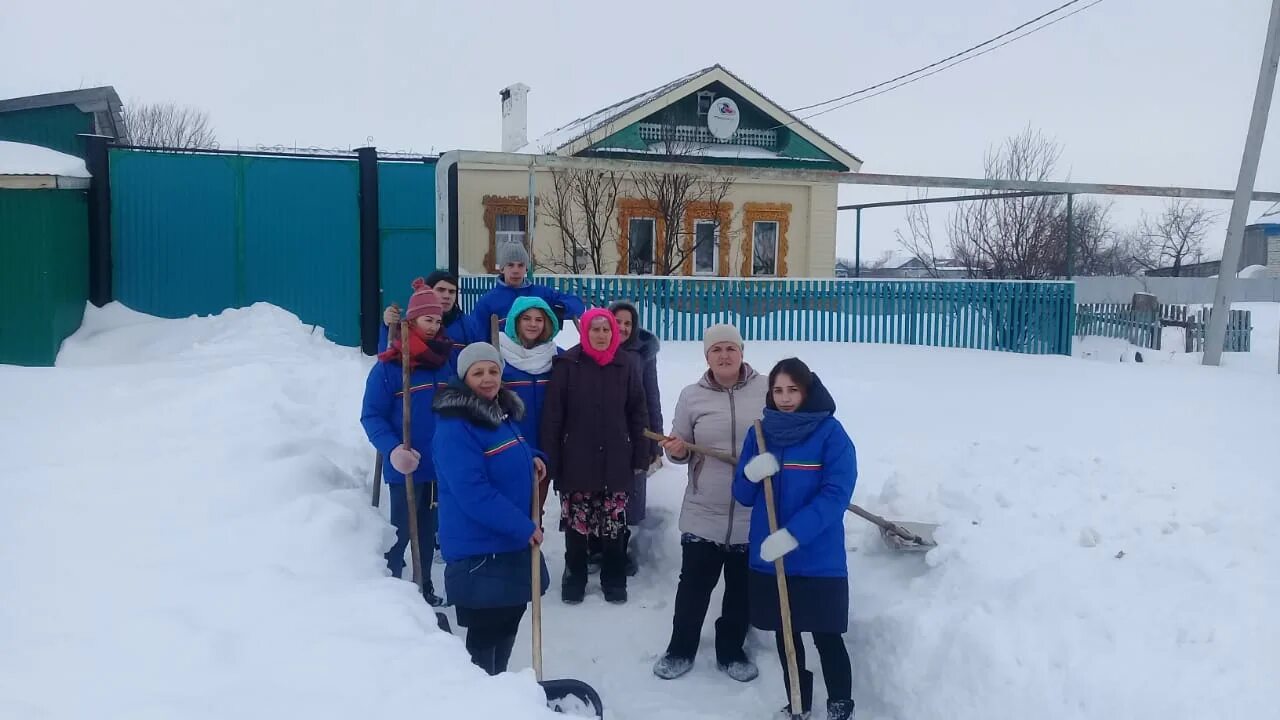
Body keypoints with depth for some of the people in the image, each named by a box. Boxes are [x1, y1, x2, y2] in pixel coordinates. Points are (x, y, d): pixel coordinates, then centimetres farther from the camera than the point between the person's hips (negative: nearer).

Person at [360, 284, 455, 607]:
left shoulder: (445, 362, 4)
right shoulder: (389, 365, -13)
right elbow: (372, 415, -13)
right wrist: (391, 448, -27)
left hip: (441, 463, 5)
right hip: (406, 466, -5)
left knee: (428, 529, 18)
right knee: (402, 530, 2)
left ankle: (424, 587, 32)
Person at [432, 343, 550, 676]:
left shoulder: (502, 412, 8)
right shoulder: (454, 426, -20)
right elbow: (473, 493, -26)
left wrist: (532, 458, 3)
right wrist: (524, 526, -21)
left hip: (512, 541, 9)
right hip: (479, 547, -9)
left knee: (509, 619, 19)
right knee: (486, 633, 0)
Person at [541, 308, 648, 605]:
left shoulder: (625, 365, 2)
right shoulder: (567, 365, -5)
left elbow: (638, 414, 6)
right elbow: (552, 416, -5)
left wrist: (640, 457, 3)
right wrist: (550, 460, -8)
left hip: (616, 463, 2)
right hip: (576, 462, -1)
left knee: (614, 525, 7)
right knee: (575, 524, 7)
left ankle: (614, 580, 25)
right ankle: (574, 578, 26)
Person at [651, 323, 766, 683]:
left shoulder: (766, 389, -4)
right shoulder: (691, 396, -1)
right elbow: (682, 448, 7)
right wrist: (677, 450, -15)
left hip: (753, 514, 0)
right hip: (703, 512, 0)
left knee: (742, 589, 14)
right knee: (693, 586, 7)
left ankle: (731, 652, 32)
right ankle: (680, 650, 27)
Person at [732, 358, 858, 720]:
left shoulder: (831, 433, -9)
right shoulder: (760, 433, 5)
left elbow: (836, 494, -17)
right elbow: (743, 496, 7)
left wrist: (792, 534, -25)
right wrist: (751, 474, -16)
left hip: (819, 561, -4)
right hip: (768, 560, 4)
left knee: (826, 637, 4)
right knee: (785, 634, 15)